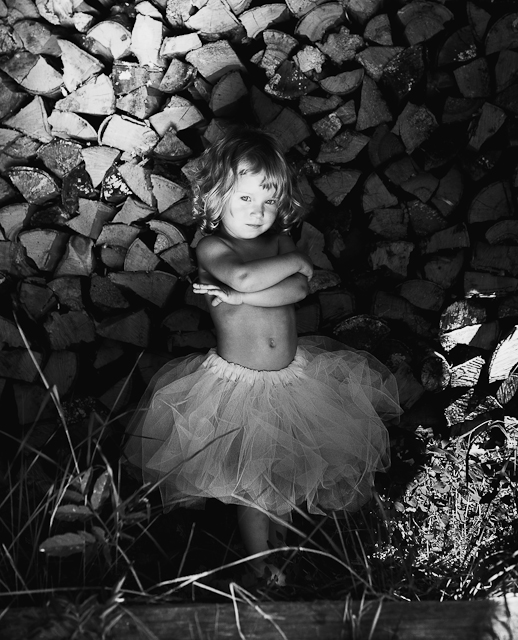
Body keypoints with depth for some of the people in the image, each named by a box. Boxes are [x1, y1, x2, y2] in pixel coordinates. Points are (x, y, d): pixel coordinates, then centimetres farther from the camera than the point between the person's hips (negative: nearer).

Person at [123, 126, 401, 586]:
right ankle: (260, 562, 28)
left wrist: (240, 296, -28)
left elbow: (298, 289, -19)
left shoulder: (281, 241, -1)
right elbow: (244, 276, -36)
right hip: (238, 383, -5)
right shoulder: (212, 247, -15)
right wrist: (295, 261, -21)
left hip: (292, 373, 5)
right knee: (252, 481, 6)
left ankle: (280, 531, 44)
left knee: (286, 468, 19)